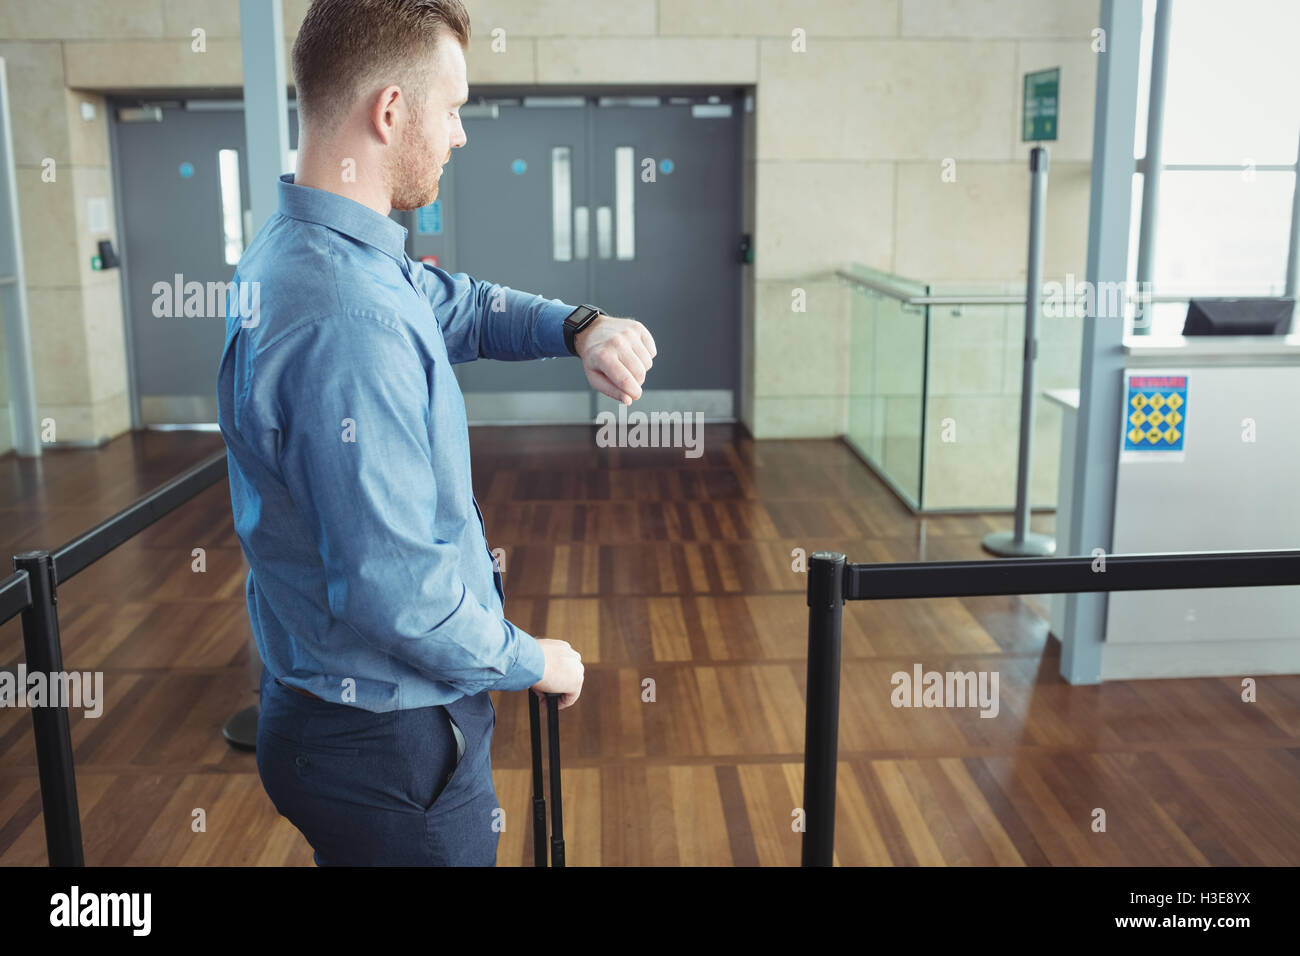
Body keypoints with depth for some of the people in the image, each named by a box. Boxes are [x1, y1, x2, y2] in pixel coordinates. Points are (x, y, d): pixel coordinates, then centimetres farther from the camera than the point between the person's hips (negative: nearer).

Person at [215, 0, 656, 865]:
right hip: (387, 747, -9)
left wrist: (579, 329, -4)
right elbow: (396, 594, -31)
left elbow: (455, 307, 16)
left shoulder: (294, 249, 3)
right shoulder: (348, 325, -31)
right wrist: (529, 662, -13)